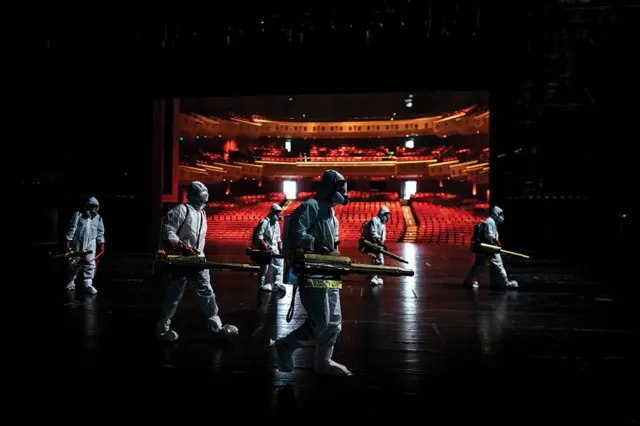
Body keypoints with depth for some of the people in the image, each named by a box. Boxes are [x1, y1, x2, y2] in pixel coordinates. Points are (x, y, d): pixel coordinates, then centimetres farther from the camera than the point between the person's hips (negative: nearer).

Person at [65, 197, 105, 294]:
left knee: (90, 264, -9)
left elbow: (100, 232, 11)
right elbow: (72, 229, -5)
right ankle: (70, 283, 26)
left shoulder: (98, 218, 8)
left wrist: (101, 244, 6)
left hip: (91, 244, 2)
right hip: (77, 243, -2)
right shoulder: (78, 215, -3)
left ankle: (88, 284, -7)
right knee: (75, 263, 9)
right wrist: (68, 241, -9)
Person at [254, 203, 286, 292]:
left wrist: (280, 248, 10)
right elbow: (259, 236, -16)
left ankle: (277, 283, 2)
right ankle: (262, 284, 3)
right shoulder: (264, 222, -10)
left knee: (279, 264, 1)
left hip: (274, 249, 8)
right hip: (264, 249, -8)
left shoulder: (276, 223, 17)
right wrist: (266, 247, -20)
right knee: (265, 267, -6)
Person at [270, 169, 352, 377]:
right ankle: (283, 347, 5)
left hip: (328, 275, 10)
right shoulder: (311, 206, -10)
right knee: (321, 324, -10)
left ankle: (323, 362, 23)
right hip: (312, 275, -10)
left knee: (334, 322, 12)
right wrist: (317, 246, -26)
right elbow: (295, 233, -23)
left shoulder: (330, 213, 20)